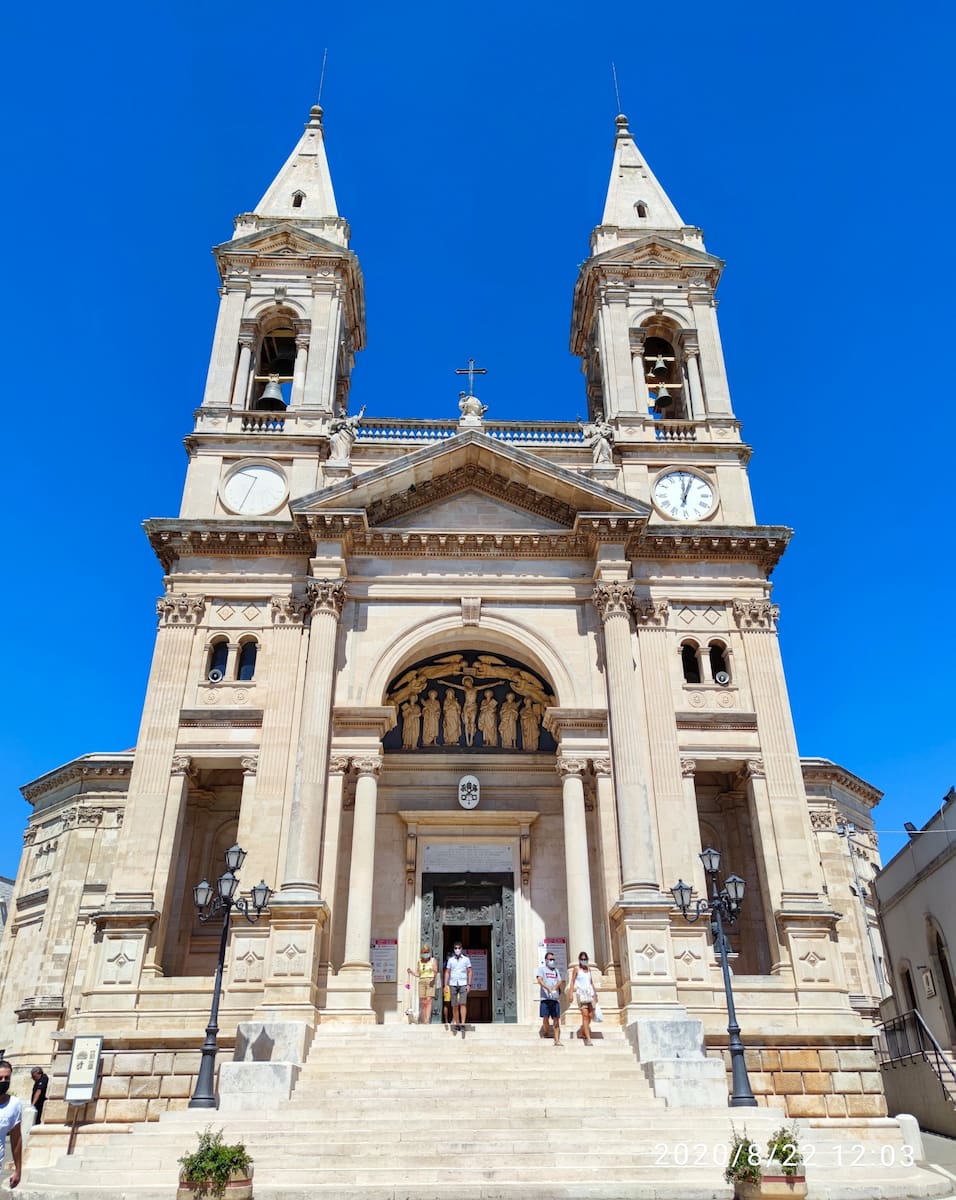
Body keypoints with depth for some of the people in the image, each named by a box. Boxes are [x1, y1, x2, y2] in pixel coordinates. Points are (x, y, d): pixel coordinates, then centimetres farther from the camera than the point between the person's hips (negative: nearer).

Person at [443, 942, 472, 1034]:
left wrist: (469, 984, -2)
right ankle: (457, 1024, 11)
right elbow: (447, 972, 11)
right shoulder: (450, 960, 9)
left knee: (463, 1004, -13)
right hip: (453, 984, 2)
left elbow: (469, 972, 6)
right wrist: (445, 985, 3)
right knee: (454, 1005, 2)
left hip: (463, 984, -2)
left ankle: (462, 1024, -15)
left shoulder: (466, 959, 5)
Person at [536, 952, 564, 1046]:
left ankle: (557, 1040, -1)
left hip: (555, 998, 4)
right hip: (545, 997, -3)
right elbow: (539, 980, -10)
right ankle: (546, 1032, 21)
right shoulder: (542, 969, 6)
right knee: (545, 1017, -6)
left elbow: (560, 982, 8)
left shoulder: (556, 970, 20)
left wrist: (554, 988, -14)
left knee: (556, 1019, -1)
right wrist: (548, 988, -25)